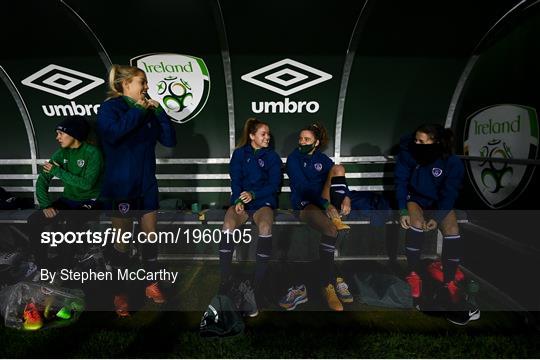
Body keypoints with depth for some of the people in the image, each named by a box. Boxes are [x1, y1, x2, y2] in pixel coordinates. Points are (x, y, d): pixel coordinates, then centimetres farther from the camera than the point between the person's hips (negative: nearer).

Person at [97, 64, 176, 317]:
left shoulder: (148, 112, 7)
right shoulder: (109, 107, -7)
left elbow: (169, 140, 0)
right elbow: (112, 133, -29)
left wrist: (159, 111, -8)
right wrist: (137, 111, -19)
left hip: (147, 185, 5)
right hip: (121, 186, -5)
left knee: (150, 235, 12)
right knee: (123, 240, 5)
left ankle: (152, 285, 29)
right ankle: (120, 294, 22)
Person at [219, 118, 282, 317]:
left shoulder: (272, 156, 9)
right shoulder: (239, 153, 12)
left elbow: (274, 185, 1)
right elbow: (235, 180, 5)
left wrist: (253, 194, -16)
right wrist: (238, 200, -14)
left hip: (263, 201, -1)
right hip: (241, 199, 1)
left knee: (265, 228, -35)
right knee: (228, 227, -32)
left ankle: (255, 290, -32)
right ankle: (224, 284, -24)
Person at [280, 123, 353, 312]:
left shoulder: (322, 159, 15)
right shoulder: (293, 158, 1)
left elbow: (340, 178, 5)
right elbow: (302, 186, -13)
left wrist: (346, 197, -17)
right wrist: (324, 204, -25)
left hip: (326, 202, 5)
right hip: (304, 204, -4)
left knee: (338, 168, -16)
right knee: (331, 230, -34)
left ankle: (335, 218, -27)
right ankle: (330, 284, -26)